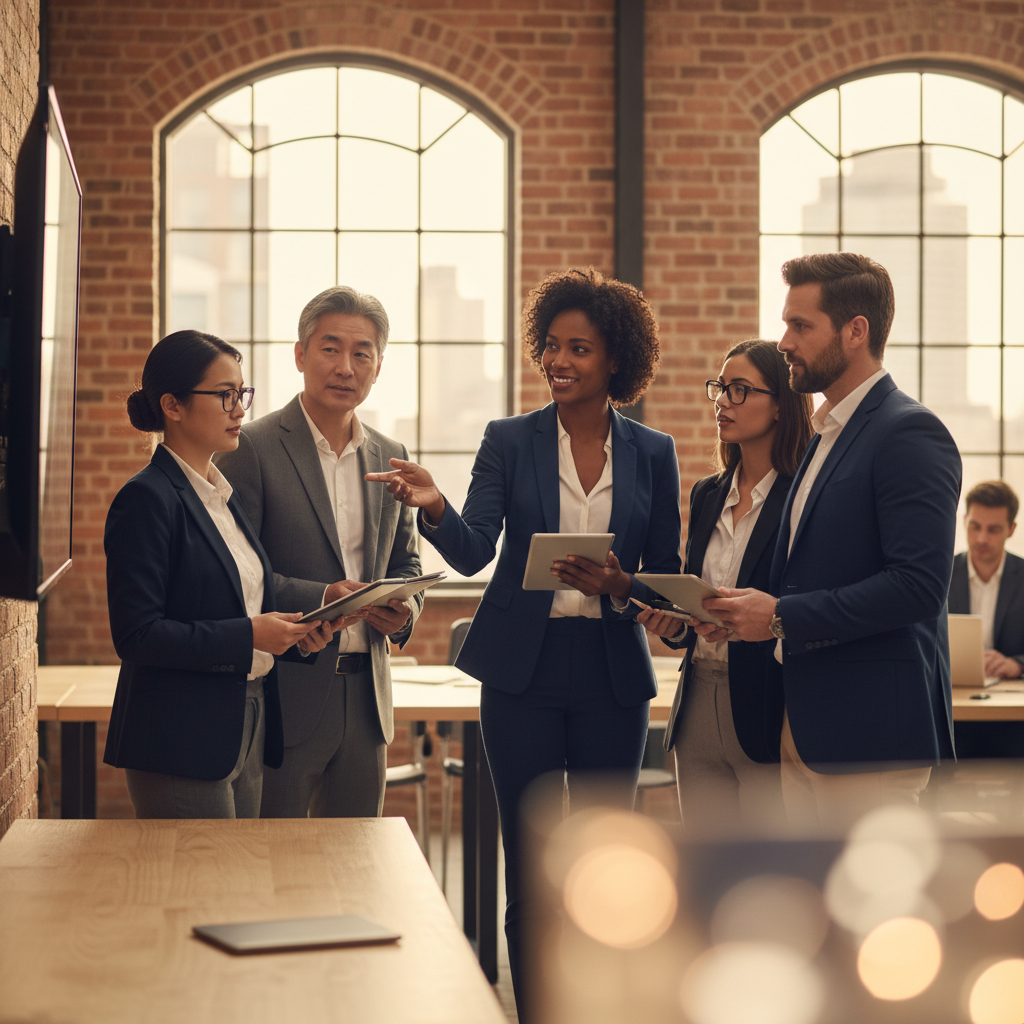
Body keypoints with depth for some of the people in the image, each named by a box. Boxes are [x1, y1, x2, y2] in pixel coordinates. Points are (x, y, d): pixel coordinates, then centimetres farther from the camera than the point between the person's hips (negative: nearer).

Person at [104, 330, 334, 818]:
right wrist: (247, 636, -19)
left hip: (247, 736, 9)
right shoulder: (147, 499, -13)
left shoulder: (225, 495, 15)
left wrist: (288, 629, 2)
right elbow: (136, 635, -19)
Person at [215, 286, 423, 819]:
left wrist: (405, 610, -2)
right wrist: (318, 599, -23)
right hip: (282, 697, -5)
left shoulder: (390, 457, 12)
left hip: (366, 696, 6)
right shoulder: (251, 448, -7)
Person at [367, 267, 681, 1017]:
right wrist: (434, 508, -28)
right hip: (524, 672, -1)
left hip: (613, 674, 1)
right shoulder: (510, 441, 2)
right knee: (529, 872, 4)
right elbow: (474, 552, -8)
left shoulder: (652, 453, 6)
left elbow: (667, 577, 7)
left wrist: (618, 586, -14)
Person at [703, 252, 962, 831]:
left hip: (870, 727, -9)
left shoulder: (910, 433, -12)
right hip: (806, 726, 9)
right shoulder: (828, 436, 19)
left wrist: (783, 617, -18)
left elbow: (917, 583, -21)